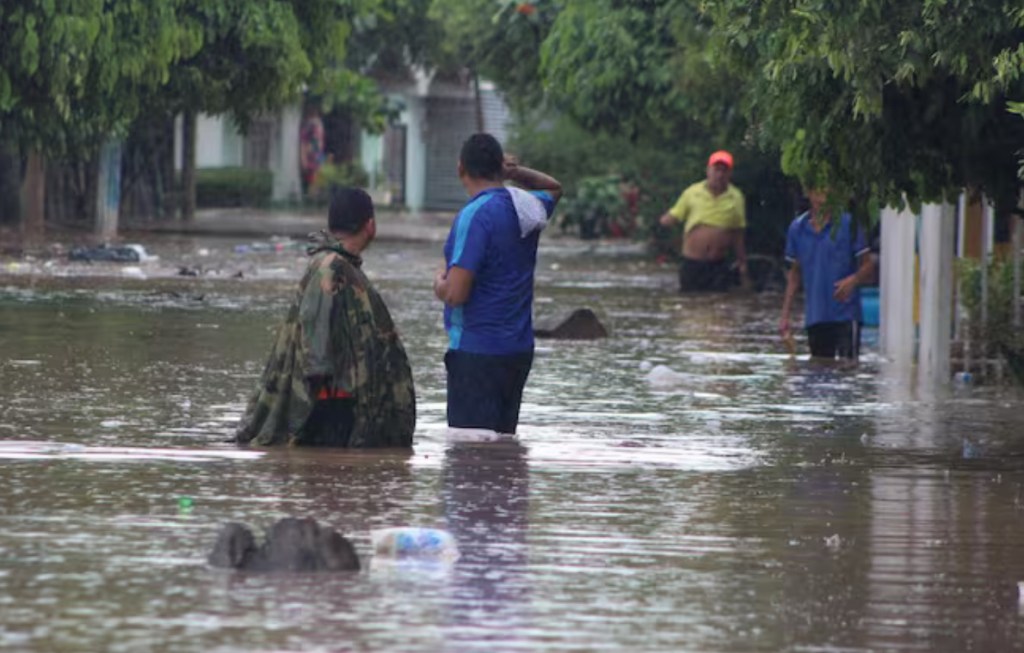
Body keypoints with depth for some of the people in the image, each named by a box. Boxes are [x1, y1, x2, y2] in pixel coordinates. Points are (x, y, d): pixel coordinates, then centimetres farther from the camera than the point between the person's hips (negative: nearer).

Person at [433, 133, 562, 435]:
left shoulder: (475, 215, -17)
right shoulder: (526, 207, 6)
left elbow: (456, 293, -23)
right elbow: (554, 188, 33)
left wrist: (439, 283, 1)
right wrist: (517, 172, 14)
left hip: (477, 351, -8)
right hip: (519, 350, 8)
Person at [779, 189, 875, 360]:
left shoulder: (848, 225, -3)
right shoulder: (798, 228, 8)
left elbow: (868, 265, -1)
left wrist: (853, 280, -23)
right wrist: (785, 315, 13)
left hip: (846, 315, -4)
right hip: (815, 318, 4)